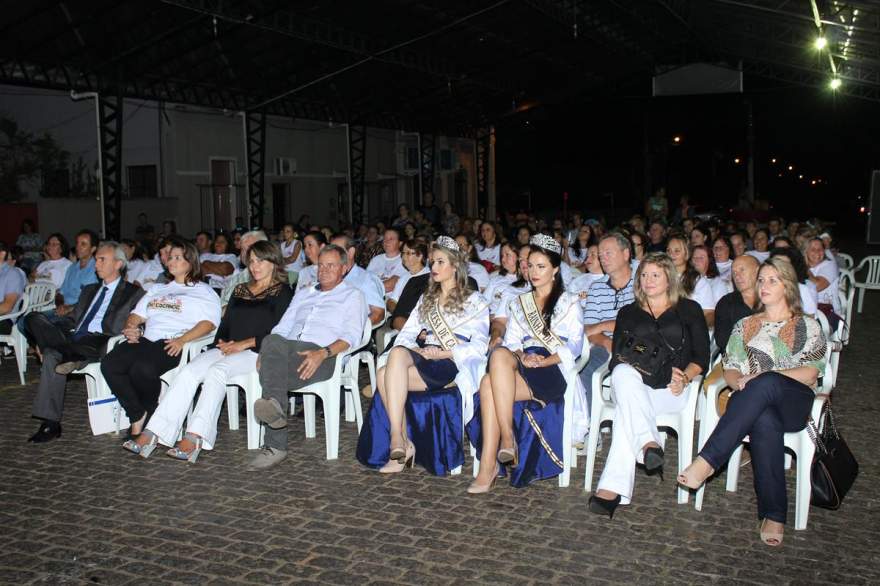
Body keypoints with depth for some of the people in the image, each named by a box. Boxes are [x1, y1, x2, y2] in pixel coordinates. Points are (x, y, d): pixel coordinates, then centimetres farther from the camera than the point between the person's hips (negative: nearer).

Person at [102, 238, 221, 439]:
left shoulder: (204, 292, 14)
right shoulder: (157, 290, 35)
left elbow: (209, 323, -3)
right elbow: (137, 315, 29)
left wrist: (182, 339, -20)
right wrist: (130, 328, 3)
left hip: (172, 345, -6)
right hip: (146, 340, 6)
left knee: (143, 368, -35)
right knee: (109, 364, -23)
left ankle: (148, 419, -9)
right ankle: (138, 416, -16)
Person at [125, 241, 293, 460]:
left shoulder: (282, 292, 6)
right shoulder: (240, 290, 27)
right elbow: (225, 323, 23)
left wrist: (244, 343, -12)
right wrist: (222, 343, 1)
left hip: (258, 351, -6)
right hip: (228, 349, 6)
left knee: (217, 370, -33)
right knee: (188, 372, -20)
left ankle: (194, 438, -42)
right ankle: (152, 433, -27)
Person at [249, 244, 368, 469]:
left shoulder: (352, 296, 15)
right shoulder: (303, 294, 33)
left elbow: (351, 337, -1)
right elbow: (282, 328, 24)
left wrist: (322, 353, -20)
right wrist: (265, 352, 2)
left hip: (324, 356, -4)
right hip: (286, 348, 5)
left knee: (271, 375, -31)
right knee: (272, 341, -32)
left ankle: (274, 445, -37)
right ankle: (274, 406, -45)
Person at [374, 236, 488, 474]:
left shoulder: (475, 301, 11)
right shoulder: (426, 299, 28)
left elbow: (479, 346, -1)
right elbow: (407, 333, 17)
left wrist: (445, 353, -14)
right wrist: (417, 350, -6)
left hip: (452, 364, -5)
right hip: (422, 357, 5)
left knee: (386, 375, -29)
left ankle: (397, 439, -26)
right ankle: (403, 443, -30)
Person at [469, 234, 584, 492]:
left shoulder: (569, 303, 15)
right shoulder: (519, 303, 28)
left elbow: (574, 347, 2)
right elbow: (511, 342, 16)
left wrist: (543, 361, -13)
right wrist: (522, 357, -7)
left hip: (554, 371, -4)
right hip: (520, 367, 4)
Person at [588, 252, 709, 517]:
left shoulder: (689, 309, 18)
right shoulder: (628, 313, 25)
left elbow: (702, 357, 9)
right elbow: (617, 357, 14)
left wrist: (684, 377, -12)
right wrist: (636, 369, -10)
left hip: (671, 389, -2)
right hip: (633, 385, 2)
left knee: (626, 413, -34)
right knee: (623, 373, -38)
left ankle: (612, 488, -44)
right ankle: (649, 443, -48)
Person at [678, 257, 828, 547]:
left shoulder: (808, 327, 17)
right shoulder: (745, 325, 26)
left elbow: (809, 373, 2)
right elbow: (729, 369, 16)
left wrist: (761, 376, -11)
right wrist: (740, 382, -9)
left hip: (794, 402, -1)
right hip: (754, 401, 2)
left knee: (766, 384, -39)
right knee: (764, 423, -38)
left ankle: (707, 460, -46)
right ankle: (774, 514, -37)